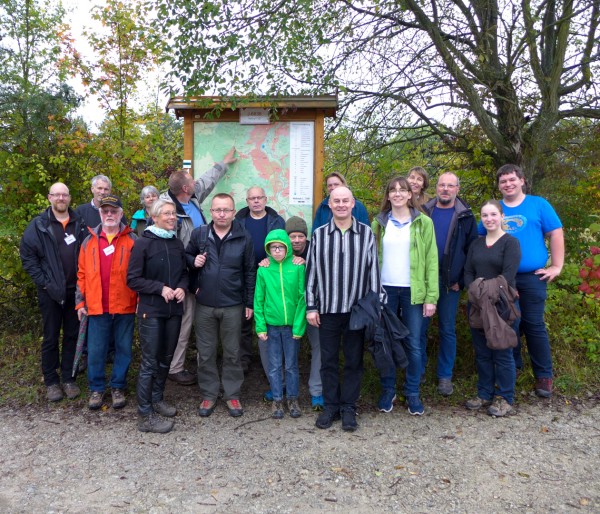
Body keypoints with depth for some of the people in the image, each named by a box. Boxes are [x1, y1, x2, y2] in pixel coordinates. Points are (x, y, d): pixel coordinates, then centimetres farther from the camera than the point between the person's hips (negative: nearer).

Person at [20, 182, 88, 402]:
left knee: (72, 335, 10)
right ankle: (51, 381, 20)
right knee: (51, 337, 7)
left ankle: (68, 378, 23)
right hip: (51, 291, -2)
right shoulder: (38, 225, -2)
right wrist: (43, 281, -10)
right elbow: (27, 254, -3)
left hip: (75, 290, 2)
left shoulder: (79, 223, 4)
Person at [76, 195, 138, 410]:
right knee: (95, 350, 8)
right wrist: (80, 302, 7)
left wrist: (141, 301, -6)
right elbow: (82, 274, 10)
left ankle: (118, 387, 24)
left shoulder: (132, 240, 0)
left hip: (125, 306, -1)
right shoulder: (89, 241, 8)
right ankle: (97, 389, 24)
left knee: (123, 349, 9)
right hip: (97, 307, 2)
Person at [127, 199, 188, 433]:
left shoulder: (177, 244, 8)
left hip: (174, 309, 6)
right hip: (151, 311, -6)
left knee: (166, 358, 16)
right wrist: (161, 288, -18)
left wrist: (181, 287, -3)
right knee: (150, 362, -2)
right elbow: (133, 279, -10)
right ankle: (145, 416, 6)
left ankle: (157, 399, 34)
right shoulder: (143, 243, -8)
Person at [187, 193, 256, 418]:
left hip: (233, 306, -1)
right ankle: (208, 395, 26)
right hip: (204, 304, 2)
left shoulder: (244, 238, -3)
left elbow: (250, 272, 2)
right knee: (205, 353, 10)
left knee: (232, 353, 10)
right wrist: (193, 261, -11)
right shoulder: (198, 234, 1)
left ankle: (232, 395, 25)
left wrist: (249, 303, 0)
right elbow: (186, 256, 14)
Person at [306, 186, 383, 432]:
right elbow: (311, 272, 4)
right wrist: (311, 306, 1)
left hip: (357, 308, 0)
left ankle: (348, 407, 23)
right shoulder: (319, 234, 3)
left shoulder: (366, 233, 1)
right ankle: (331, 405, 24)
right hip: (327, 309, 1)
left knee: (354, 360, 8)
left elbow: (373, 271, 3)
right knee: (328, 360, 9)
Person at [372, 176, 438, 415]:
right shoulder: (379, 223, 8)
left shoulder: (423, 223, 2)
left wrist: (431, 297, -8)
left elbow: (431, 260, -1)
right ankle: (387, 390, 22)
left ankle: (413, 393, 18)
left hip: (413, 291, -1)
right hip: (385, 290, 2)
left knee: (414, 345, 3)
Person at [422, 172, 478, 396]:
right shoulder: (423, 211, 6)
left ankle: (445, 376, 19)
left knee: (447, 329, 7)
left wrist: (462, 281, -6)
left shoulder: (465, 217, 2)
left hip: (450, 283, -1)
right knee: (419, 327, 5)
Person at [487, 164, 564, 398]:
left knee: (534, 325, 0)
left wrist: (556, 266, -5)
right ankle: (512, 366, 29)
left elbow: (556, 234, 1)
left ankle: (544, 375, 12)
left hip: (532, 276, -2)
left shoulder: (539, 204, 3)